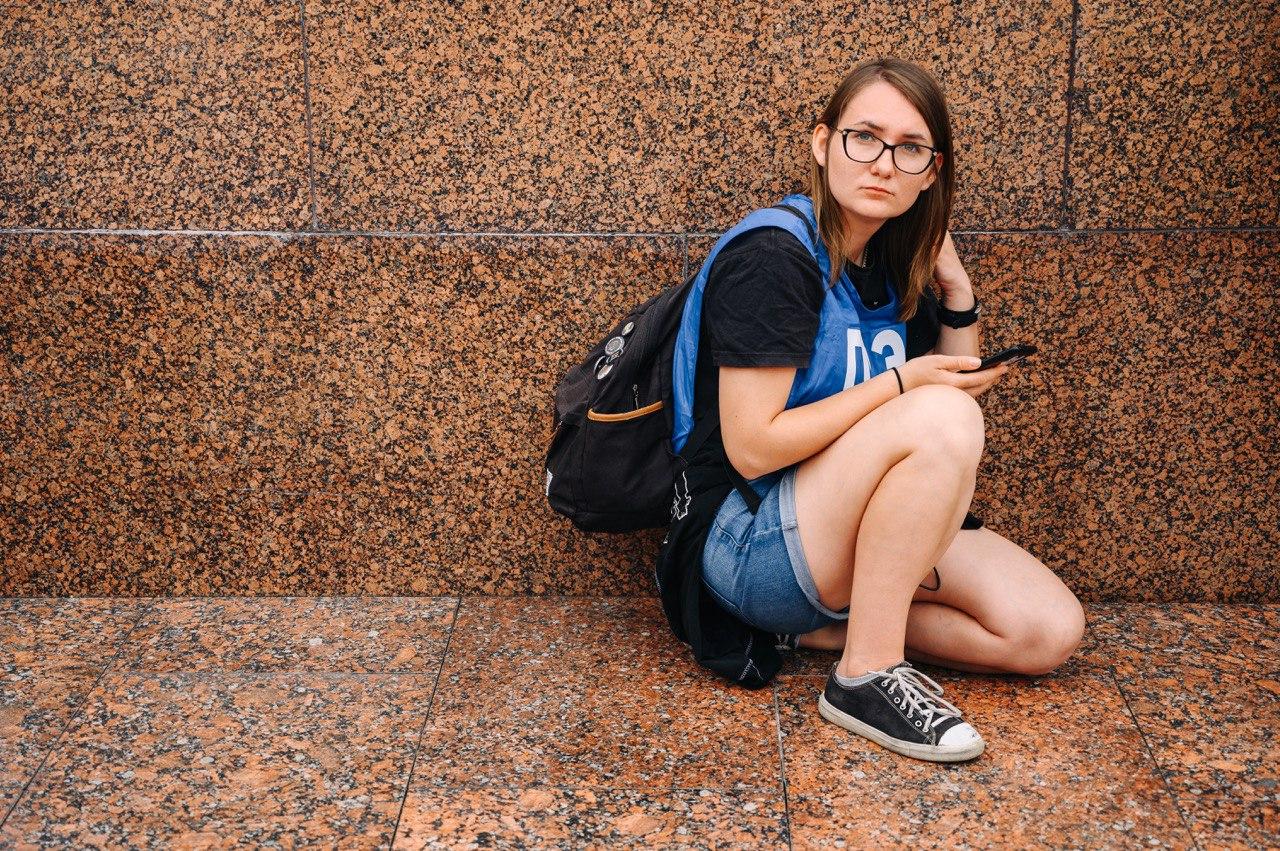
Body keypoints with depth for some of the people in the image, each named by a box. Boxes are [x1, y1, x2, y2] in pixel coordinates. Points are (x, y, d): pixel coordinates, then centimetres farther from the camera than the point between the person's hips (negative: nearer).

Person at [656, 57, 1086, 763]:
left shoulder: (897, 272, 8)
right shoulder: (772, 260, -16)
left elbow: (959, 385, 15)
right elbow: (752, 448, -22)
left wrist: (956, 292, 2)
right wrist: (900, 383, -19)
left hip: (851, 533, 8)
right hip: (748, 541, -8)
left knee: (1050, 632, -5)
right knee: (941, 417, -30)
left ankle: (822, 626, 1)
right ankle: (867, 674, -20)